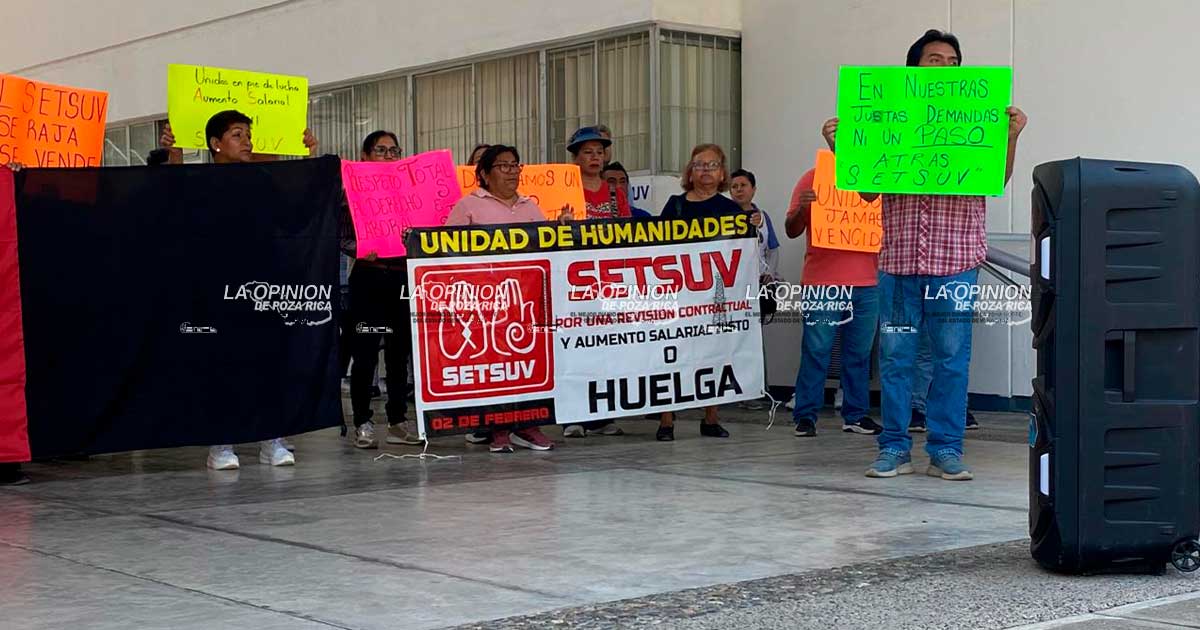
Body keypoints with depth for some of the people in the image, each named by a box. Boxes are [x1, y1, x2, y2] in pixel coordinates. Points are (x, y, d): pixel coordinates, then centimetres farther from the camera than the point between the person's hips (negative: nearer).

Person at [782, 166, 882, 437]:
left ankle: (856, 415, 15)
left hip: (866, 283, 4)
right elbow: (792, 231, 2)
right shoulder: (813, 179, 3)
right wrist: (801, 208, -17)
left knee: (860, 352, 8)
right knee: (816, 351, -3)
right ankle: (805, 416, 2)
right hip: (822, 283, -3)